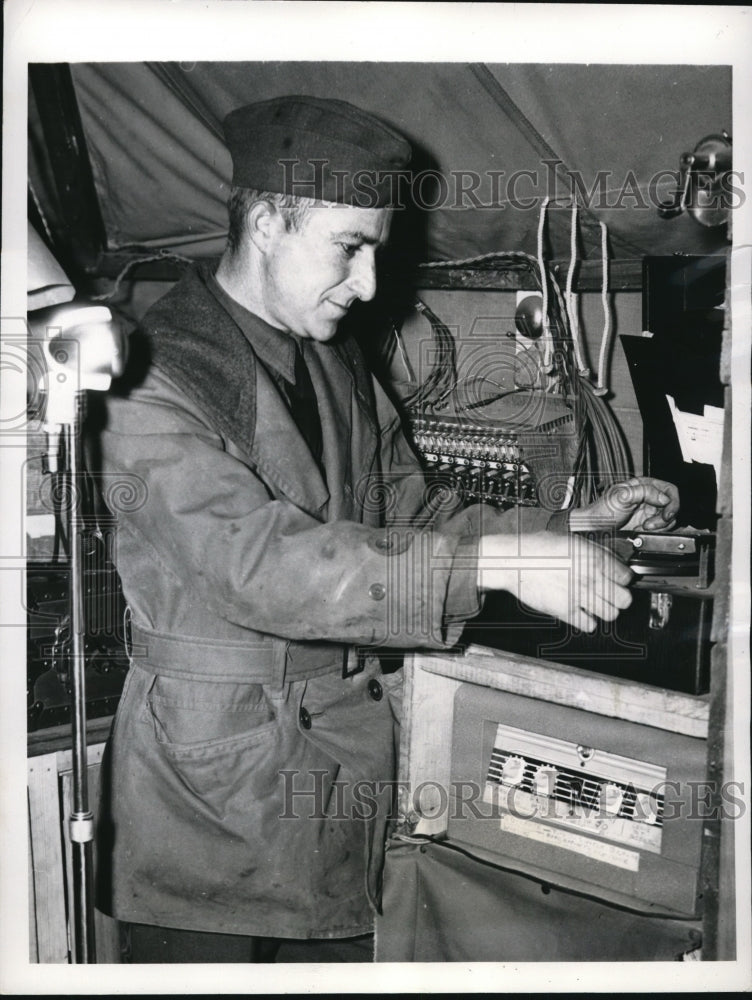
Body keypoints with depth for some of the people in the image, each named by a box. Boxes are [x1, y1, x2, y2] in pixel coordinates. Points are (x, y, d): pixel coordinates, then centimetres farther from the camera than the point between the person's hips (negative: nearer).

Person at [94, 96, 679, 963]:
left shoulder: (338, 366, 9)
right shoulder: (151, 376, -16)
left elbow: (409, 523, 11)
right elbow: (259, 561, -28)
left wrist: (572, 527, -2)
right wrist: (494, 563, -31)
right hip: (209, 791, -6)